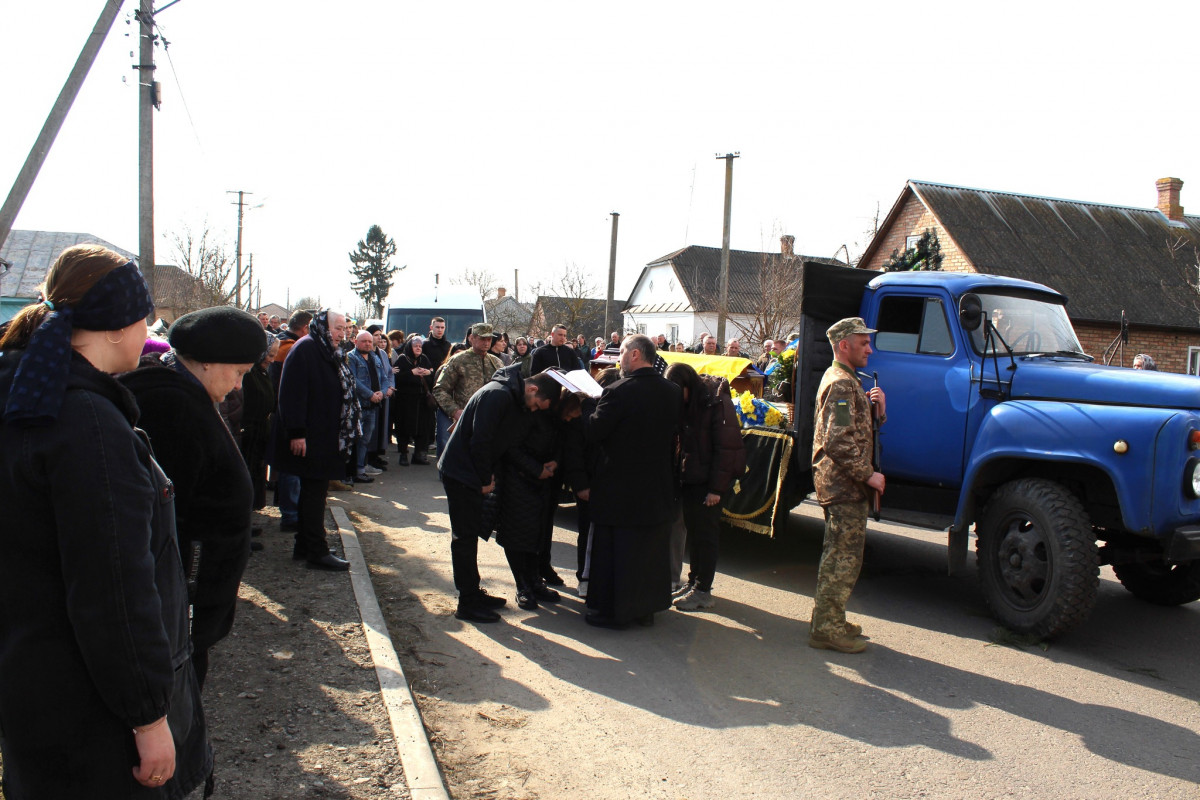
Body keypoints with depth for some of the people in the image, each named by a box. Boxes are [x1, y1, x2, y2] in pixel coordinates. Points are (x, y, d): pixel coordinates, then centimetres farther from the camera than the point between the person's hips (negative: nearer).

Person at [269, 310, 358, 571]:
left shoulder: (329, 353, 16)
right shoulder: (305, 349, -14)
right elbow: (293, 393, -21)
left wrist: (340, 436, 20)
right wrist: (297, 433, -26)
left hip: (325, 438, 10)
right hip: (308, 439, -10)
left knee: (313, 491, 14)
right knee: (314, 493, -5)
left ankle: (304, 546, 23)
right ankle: (317, 551, 1)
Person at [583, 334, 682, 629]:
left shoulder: (619, 392, -20)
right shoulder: (672, 392, 0)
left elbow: (593, 433, -15)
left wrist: (590, 403, 0)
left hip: (620, 487, -6)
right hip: (659, 488, 6)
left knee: (612, 550, 8)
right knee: (651, 548, 18)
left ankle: (612, 611, 16)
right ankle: (646, 607, 29)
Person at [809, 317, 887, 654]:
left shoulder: (845, 381, 18)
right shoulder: (841, 384, -16)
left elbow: (862, 427, 22)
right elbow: (839, 442, -25)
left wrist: (876, 404, 3)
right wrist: (868, 474, -18)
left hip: (842, 484, 11)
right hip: (844, 485, -11)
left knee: (837, 555, 18)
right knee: (845, 557, -6)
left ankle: (828, 620, 28)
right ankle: (827, 629, 1)